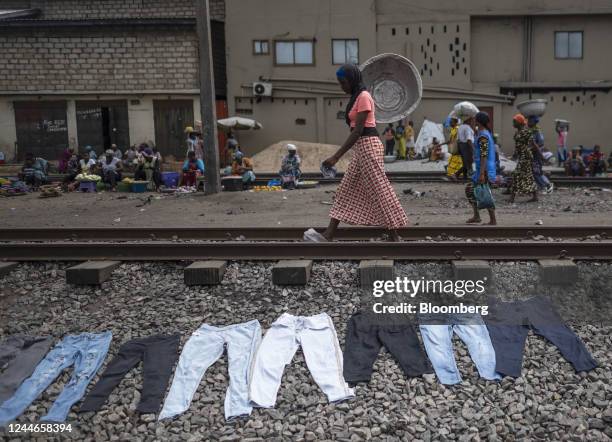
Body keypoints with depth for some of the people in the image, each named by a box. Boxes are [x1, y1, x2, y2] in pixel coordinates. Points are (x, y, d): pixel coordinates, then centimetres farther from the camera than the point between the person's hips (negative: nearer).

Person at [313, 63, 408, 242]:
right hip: (362, 147, 10)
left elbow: (358, 130, -20)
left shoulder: (363, 96, -13)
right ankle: (328, 235, 8)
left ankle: (395, 236, 1)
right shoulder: (357, 97, 16)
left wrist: (336, 156, -22)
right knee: (347, 190, 7)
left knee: (379, 189, -6)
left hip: (368, 145, -10)